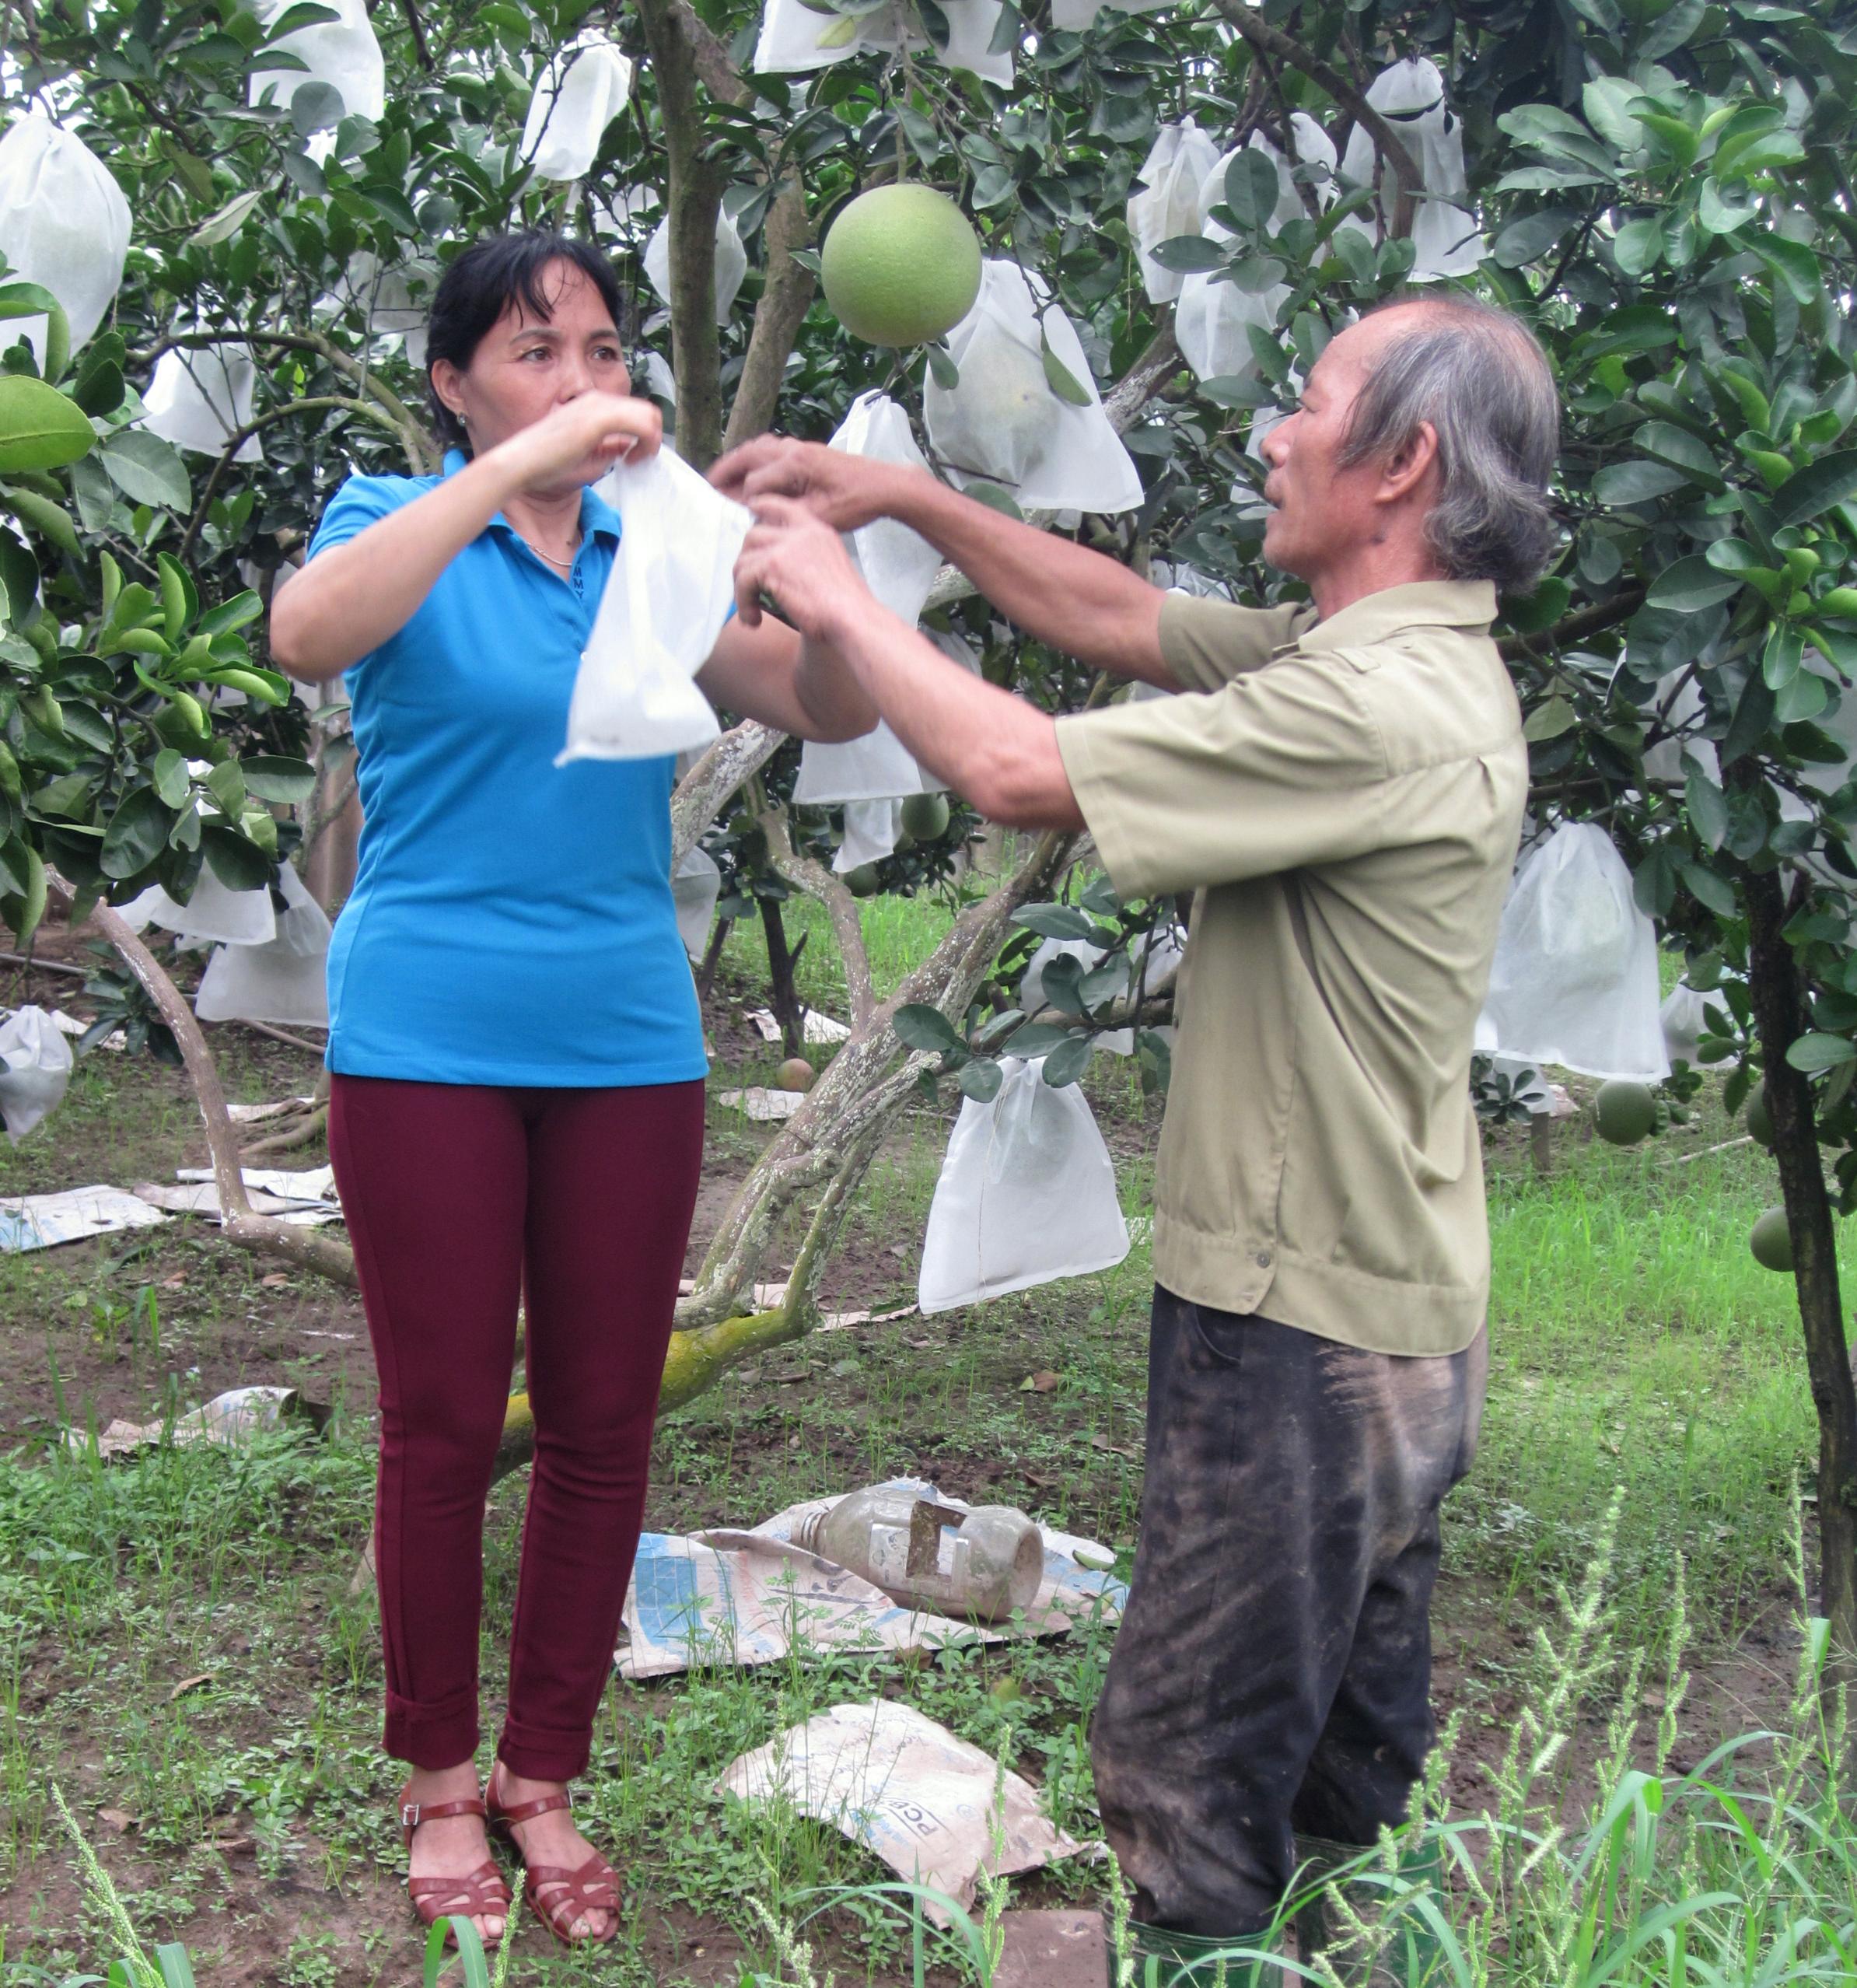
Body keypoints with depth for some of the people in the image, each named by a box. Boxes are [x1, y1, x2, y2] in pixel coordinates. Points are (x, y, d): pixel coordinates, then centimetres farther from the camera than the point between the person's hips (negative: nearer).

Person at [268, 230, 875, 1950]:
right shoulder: (400, 523, -1)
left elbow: (832, 710, -3)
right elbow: (307, 633, -25)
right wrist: (513, 469, -31)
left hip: (627, 1040, 3)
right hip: (430, 1041, -3)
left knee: (603, 1428, 7)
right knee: (445, 1424, 4)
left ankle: (544, 1777, 23)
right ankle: (440, 1782, 22)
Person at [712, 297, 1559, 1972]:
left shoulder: (1382, 712, -25)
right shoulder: (1385, 657, 6)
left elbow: (1015, 770, -25)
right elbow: (1124, 616, 14)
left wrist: (836, 595, -10)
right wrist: (904, 496, 8)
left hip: (1306, 1320, -10)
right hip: (1389, 1305, 10)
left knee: (1189, 1784, 3)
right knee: (1348, 1745, 24)